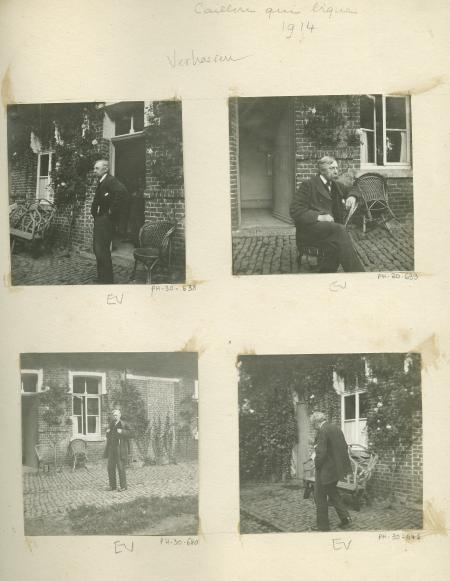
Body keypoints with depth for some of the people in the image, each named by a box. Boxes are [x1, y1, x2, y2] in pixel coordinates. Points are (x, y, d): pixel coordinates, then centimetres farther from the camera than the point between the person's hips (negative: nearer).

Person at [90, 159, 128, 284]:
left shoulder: (111, 180, -13)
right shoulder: (101, 182, 18)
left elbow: (121, 191, -33)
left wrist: (112, 210, -27)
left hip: (106, 220, -11)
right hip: (99, 220, 11)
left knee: (102, 250, -11)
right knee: (98, 250, 15)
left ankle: (107, 281, -6)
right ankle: (102, 278, 24)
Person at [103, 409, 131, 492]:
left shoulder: (124, 424, -1)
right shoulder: (111, 424, 17)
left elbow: (129, 432, -11)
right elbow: (108, 437, 23)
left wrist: (122, 431, -26)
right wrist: (107, 432, 2)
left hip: (120, 448, -6)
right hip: (111, 448, 6)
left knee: (121, 467, -5)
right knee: (110, 467, 6)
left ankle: (123, 486, 2)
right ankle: (112, 485, 15)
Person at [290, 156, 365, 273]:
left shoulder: (336, 186, 24)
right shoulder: (308, 185, 3)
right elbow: (295, 211, -6)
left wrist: (352, 197, 14)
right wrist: (318, 217, -19)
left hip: (331, 226, 6)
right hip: (310, 228, -6)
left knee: (336, 244, -32)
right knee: (340, 229, -34)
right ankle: (358, 277, -37)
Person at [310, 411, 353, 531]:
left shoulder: (322, 431, -19)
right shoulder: (336, 428, 7)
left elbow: (321, 453, -24)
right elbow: (345, 447, 12)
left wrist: (316, 464, -8)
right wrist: (338, 460, 16)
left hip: (326, 469, -9)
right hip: (338, 467, 9)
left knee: (320, 497, 6)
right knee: (332, 492, 26)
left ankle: (323, 525, 13)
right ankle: (344, 516, 19)